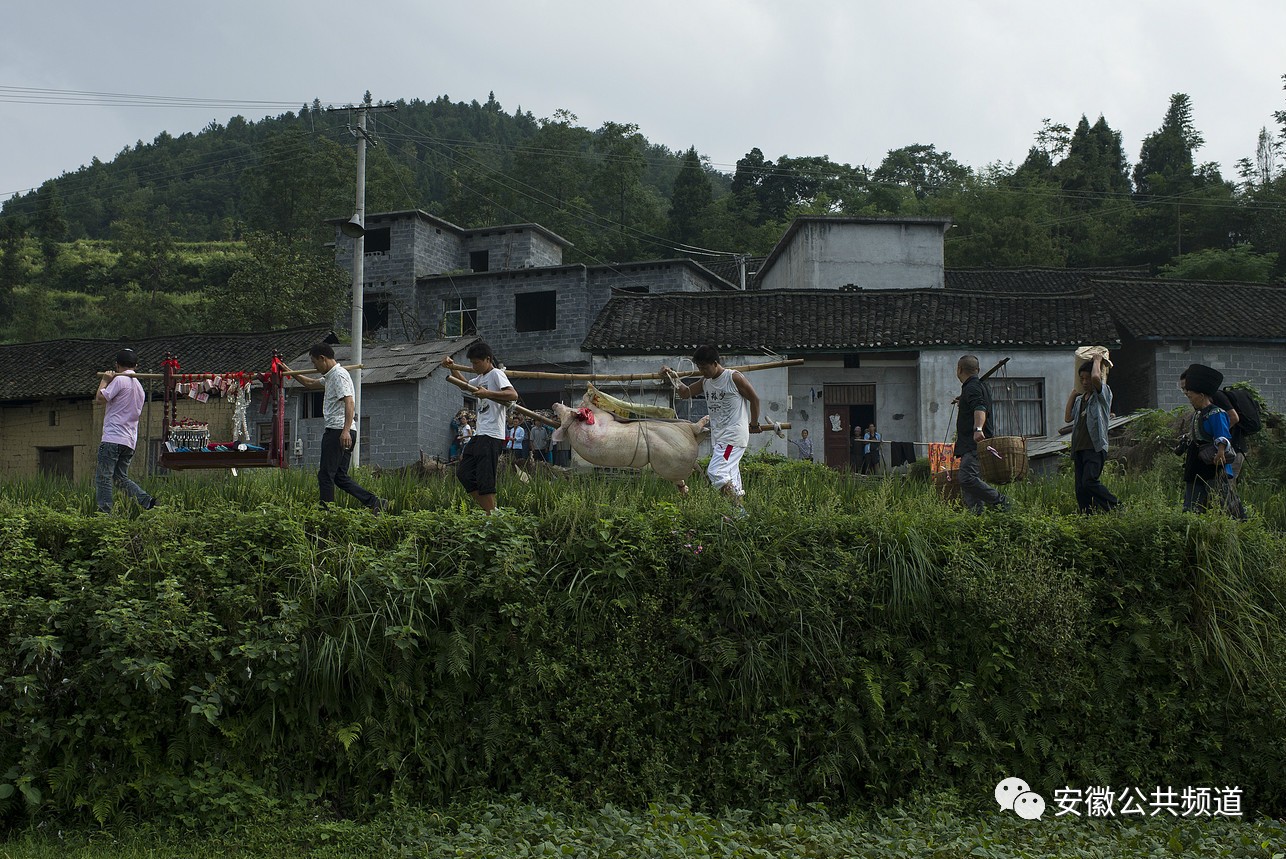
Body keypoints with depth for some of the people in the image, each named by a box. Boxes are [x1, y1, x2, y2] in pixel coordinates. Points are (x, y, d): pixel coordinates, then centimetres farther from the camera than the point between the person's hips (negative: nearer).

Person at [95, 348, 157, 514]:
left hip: (113, 437, -8)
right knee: (121, 477, 14)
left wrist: (104, 380, 6)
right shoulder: (139, 386, 20)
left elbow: (100, 397, -11)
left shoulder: (120, 380, -7)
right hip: (130, 441, 8)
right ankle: (146, 500, -2)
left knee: (103, 476, -6)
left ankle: (104, 511, -12)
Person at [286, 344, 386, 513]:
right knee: (340, 476, 8)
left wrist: (346, 430, -32)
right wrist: (290, 373, 41)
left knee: (325, 475, -6)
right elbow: (310, 383, 41)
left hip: (337, 431, -10)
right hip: (338, 433, 10)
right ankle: (374, 502, 1)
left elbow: (349, 403, -23)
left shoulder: (339, 375, -11)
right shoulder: (330, 376, 21)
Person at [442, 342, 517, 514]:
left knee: (485, 479, -12)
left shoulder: (496, 374, -7)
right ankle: (489, 511, 9)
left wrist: (487, 393, -30)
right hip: (479, 434, 10)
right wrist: (452, 367, 27)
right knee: (464, 473, 9)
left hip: (492, 436, -10)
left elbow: (513, 395, -22)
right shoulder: (481, 378, 21)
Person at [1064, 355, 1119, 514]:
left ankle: (1117, 508, -10)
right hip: (1079, 448, 7)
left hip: (1095, 448, -7)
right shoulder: (1080, 399, 21)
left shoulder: (1103, 394, 0)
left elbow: (1096, 377, -19)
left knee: (1089, 482, -22)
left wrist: (1097, 360, 0)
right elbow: (1068, 417, 15)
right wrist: (1073, 393, 20)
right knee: (1080, 489, 1)